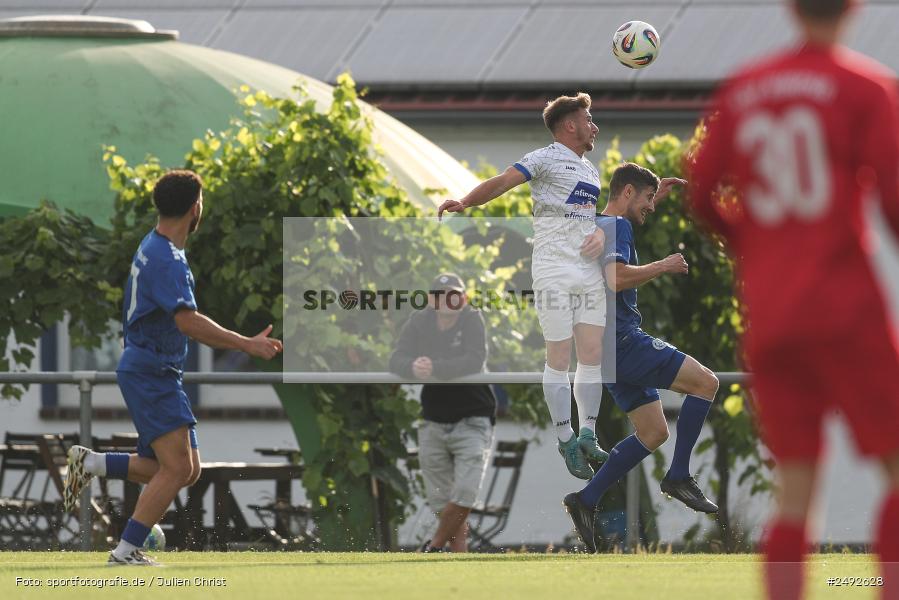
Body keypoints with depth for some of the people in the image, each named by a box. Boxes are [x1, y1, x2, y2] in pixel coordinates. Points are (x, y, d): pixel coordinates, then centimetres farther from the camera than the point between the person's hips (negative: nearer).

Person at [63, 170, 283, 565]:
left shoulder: (155, 248, 14)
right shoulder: (166, 259, -19)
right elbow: (188, 322, -29)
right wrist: (247, 345, -28)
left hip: (159, 374, 10)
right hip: (149, 373, -10)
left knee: (186, 470, 9)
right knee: (177, 467, -14)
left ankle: (92, 463, 13)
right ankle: (126, 551, -12)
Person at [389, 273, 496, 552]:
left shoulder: (472, 320, -10)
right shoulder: (419, 323, -2)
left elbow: (476, 362, -25)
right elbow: (396, 361, -10)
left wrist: (434, 368, -35)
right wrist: (413, 367, -34)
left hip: (472, 422, -3)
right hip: (433, 424, 3)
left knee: (464, 495, -13)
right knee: (442, 501, 3)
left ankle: (435, 546, 7)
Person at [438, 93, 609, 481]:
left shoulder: (589, 170, 20)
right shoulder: (546, 159, -4)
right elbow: (503, 182, -17)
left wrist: (601, 233, 6)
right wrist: (465, 202, -35)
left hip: (589, 272, 7)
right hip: (554, 271, -7)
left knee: (593, 356, 5)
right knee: (559, 358, -4)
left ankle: (587, 438, 12)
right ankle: (566, 441, 1)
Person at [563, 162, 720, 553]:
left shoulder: (599, 224, 20)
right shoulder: (615, 226, -11)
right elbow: (616, 277, -28)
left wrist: (654, 198, 42)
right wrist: (664, 266, -16)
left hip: (607, 347, 10)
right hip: (621, 340, -10)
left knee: (653, 433, 11)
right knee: (705, 383, -12)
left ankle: (586, 500, 7)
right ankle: (678, 477, -12)